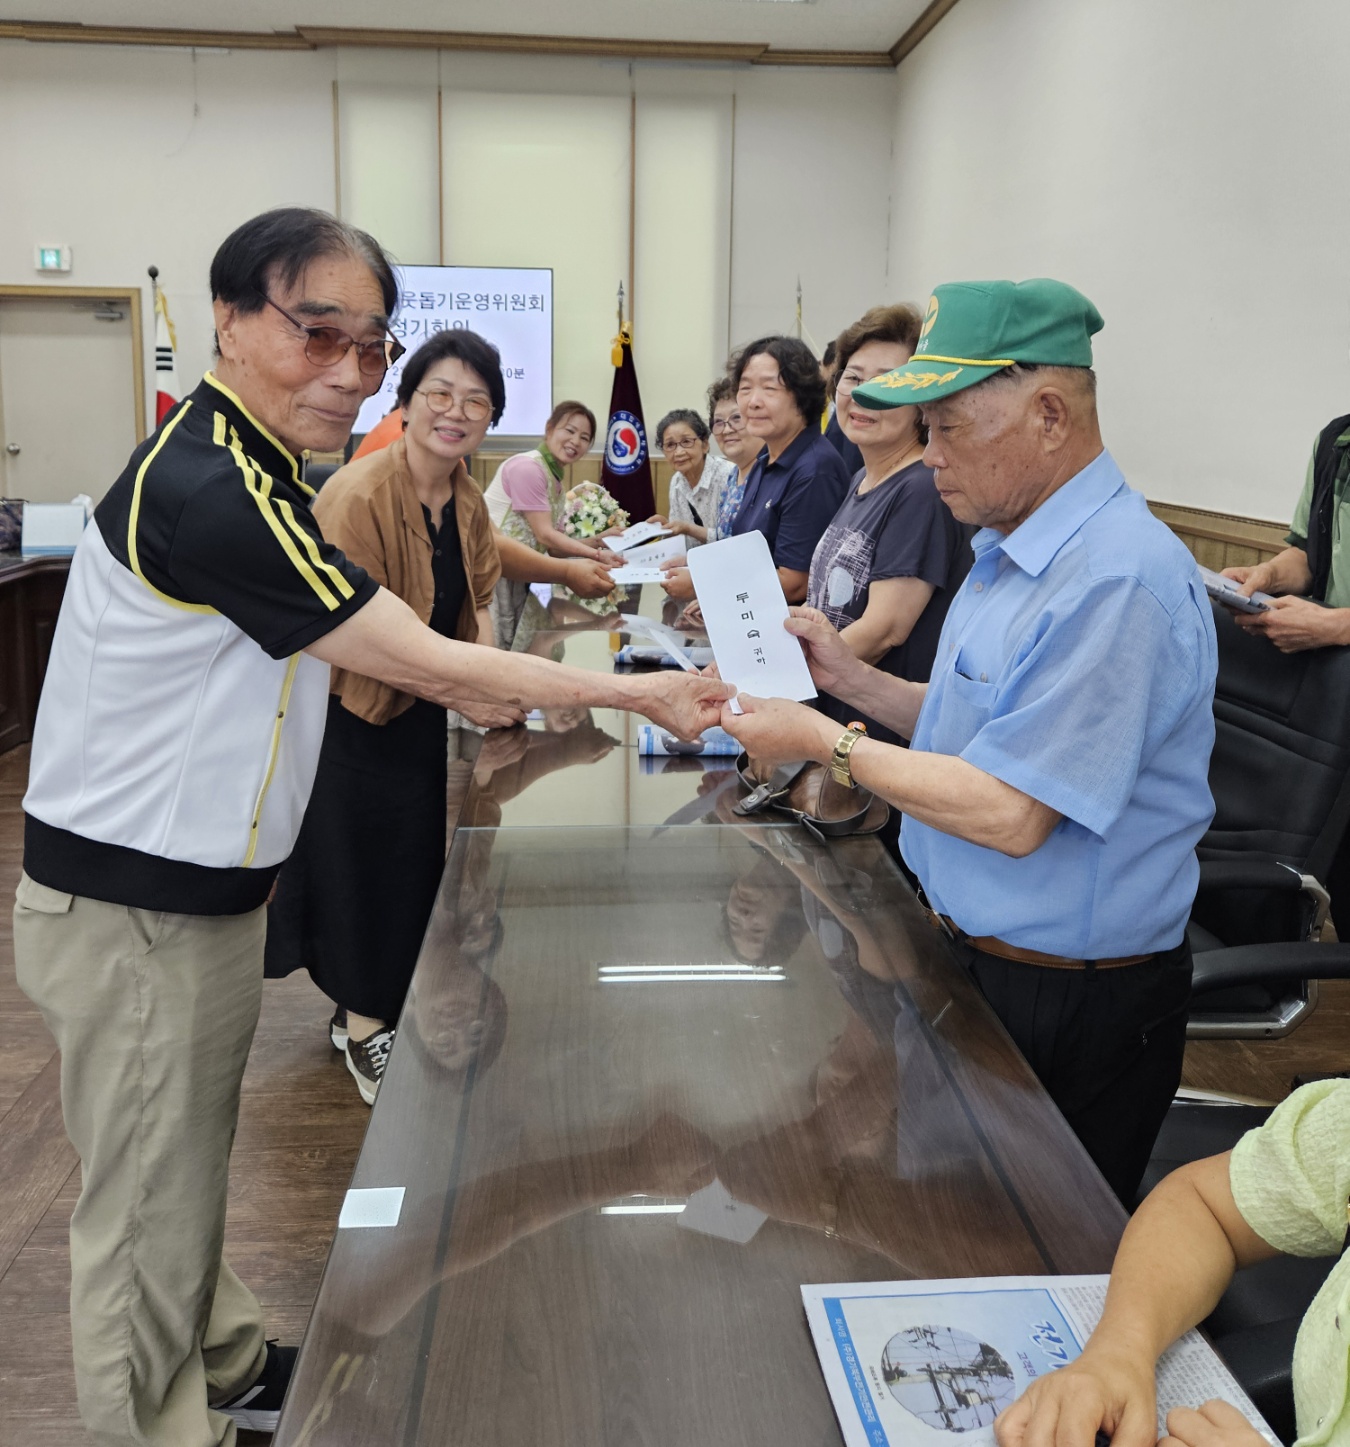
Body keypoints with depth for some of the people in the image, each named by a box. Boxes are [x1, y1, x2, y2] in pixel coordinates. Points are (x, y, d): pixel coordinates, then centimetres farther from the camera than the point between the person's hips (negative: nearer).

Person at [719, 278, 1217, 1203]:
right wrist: (853, 679, 3)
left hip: (1068, 1009, -9)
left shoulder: (1118, 581, -26)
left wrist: (827, 743, -19)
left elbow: (1011, 815, -28)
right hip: (971, 950, 9)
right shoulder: (1012, 551, 7)